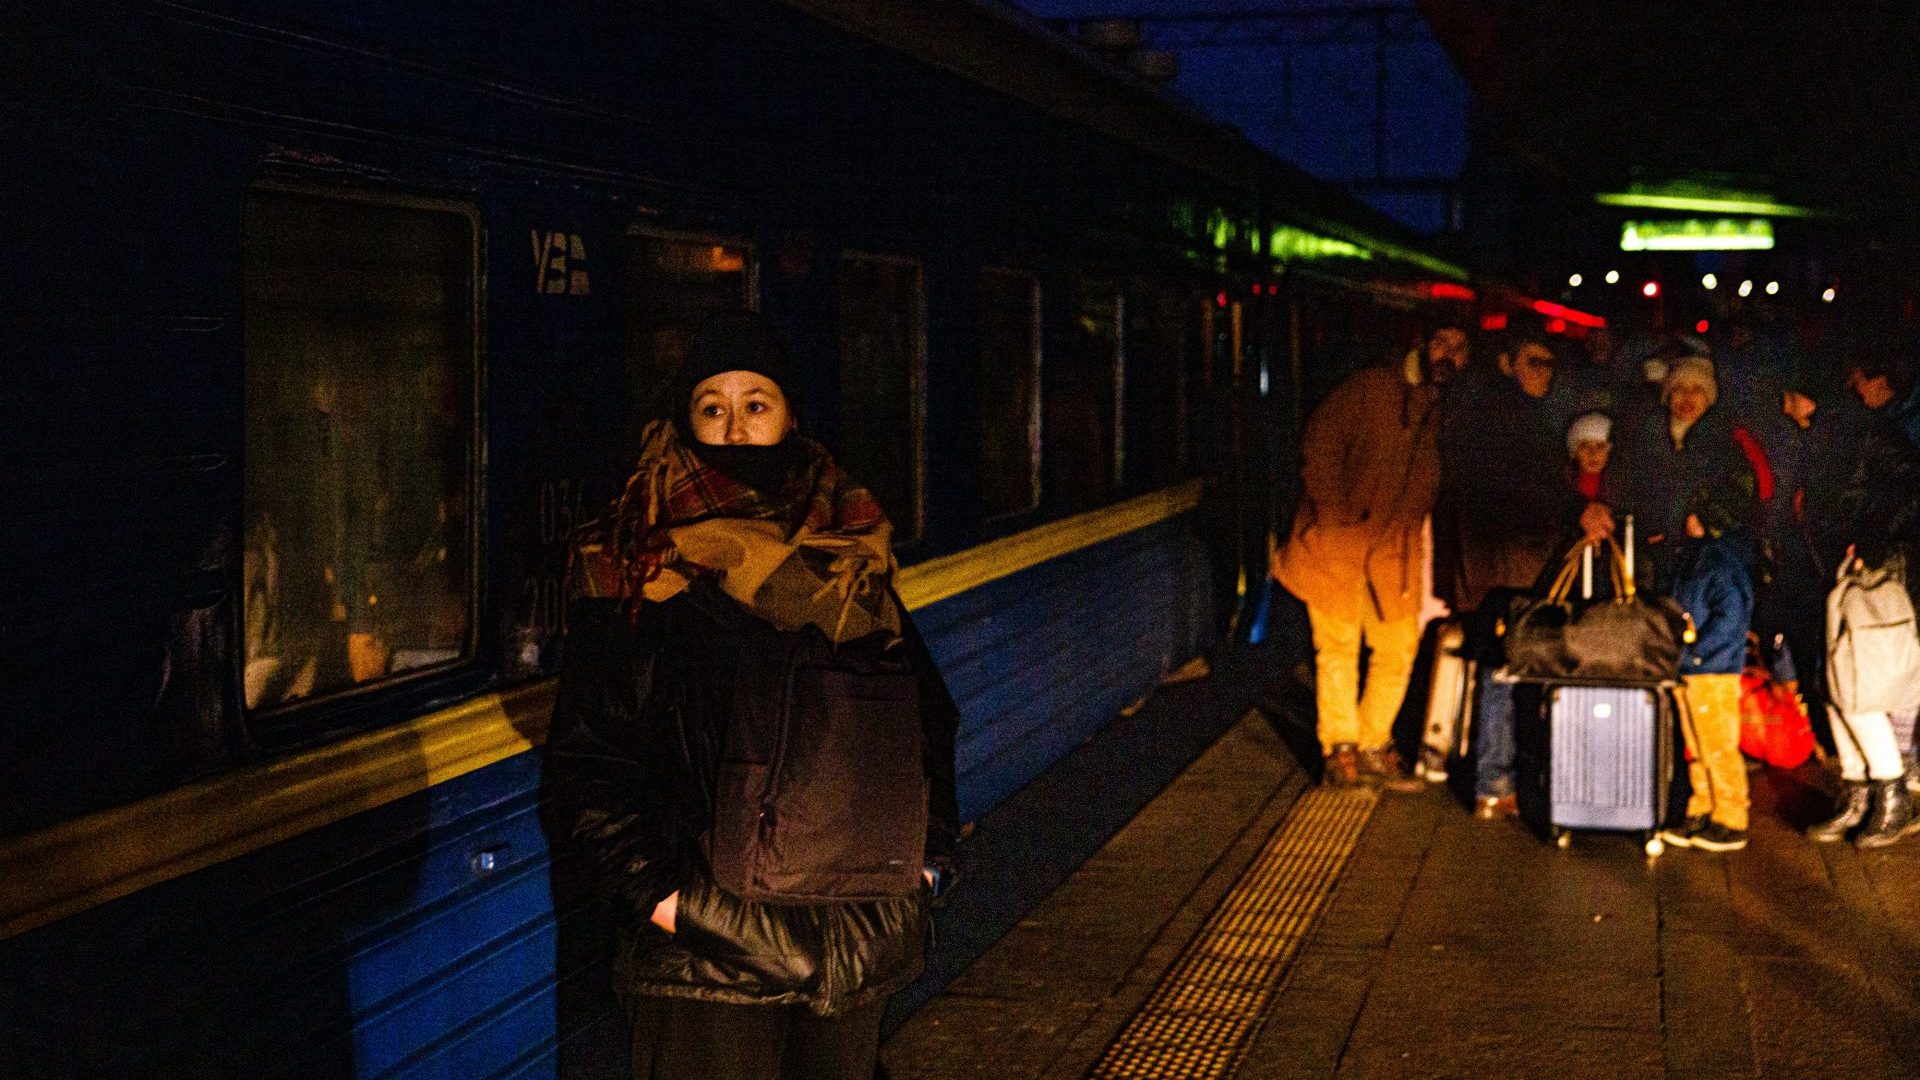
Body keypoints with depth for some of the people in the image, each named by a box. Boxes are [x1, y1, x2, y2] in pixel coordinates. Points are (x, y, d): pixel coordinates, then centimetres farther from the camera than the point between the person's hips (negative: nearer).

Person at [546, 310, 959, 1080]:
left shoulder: (852, 555, 10)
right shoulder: (643, 571, -3)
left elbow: (928, 712, 18)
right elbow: (586, 748, -7)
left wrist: (925, 851, 8)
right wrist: (652, 888, -15)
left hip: (855, 932, 4)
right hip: (706, 932, -4)